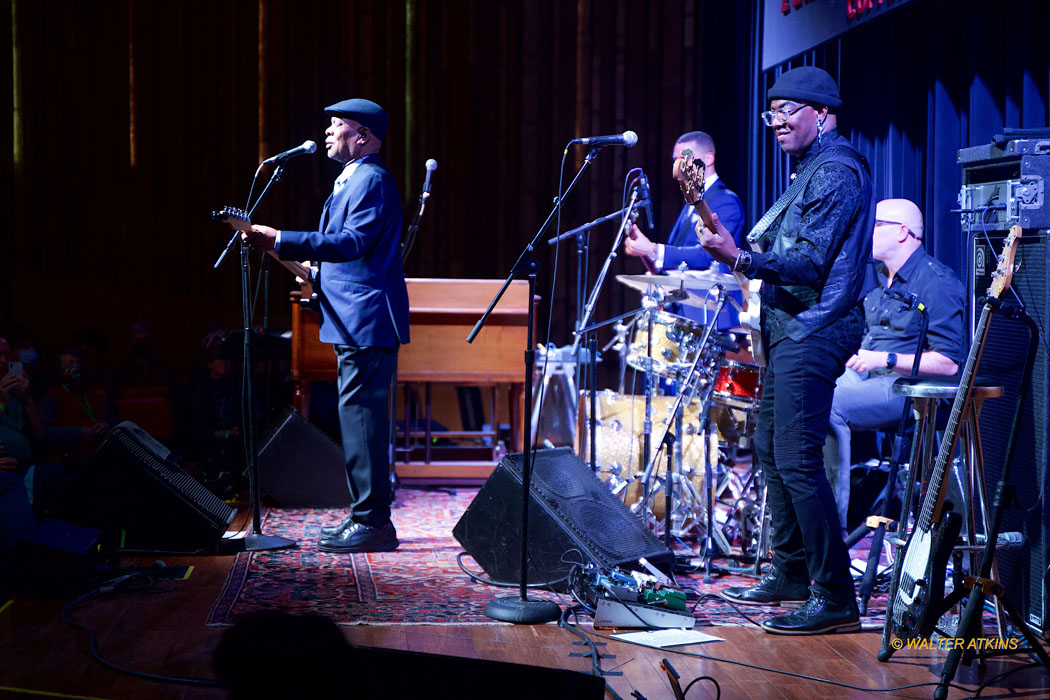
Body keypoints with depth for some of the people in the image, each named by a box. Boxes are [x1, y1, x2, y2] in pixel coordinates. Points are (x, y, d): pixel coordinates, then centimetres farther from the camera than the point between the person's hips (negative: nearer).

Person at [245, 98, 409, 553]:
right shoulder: (355, 179, 21)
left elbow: (351, 243, -26)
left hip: (366, 325, -11)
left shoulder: (371, 179, -12)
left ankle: (373, 522, -8)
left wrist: (279, 241, -31)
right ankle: (367, 517, 20)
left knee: (360, 416, -11)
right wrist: (318, 278, 22)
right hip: (357, 325, 11)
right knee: (359, 417, 14)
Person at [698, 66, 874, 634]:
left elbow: (810, 264, -22)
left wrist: (739, 258, -31)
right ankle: (790, 573, 25)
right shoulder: (811, 169, 20)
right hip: (792, 327, 11)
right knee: (770, 448, 15)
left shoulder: (835, 172, -13)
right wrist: (748, 253, 17)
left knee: (797, 459, -14)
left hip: (813, 331, -11)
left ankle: (835, 598, -11)